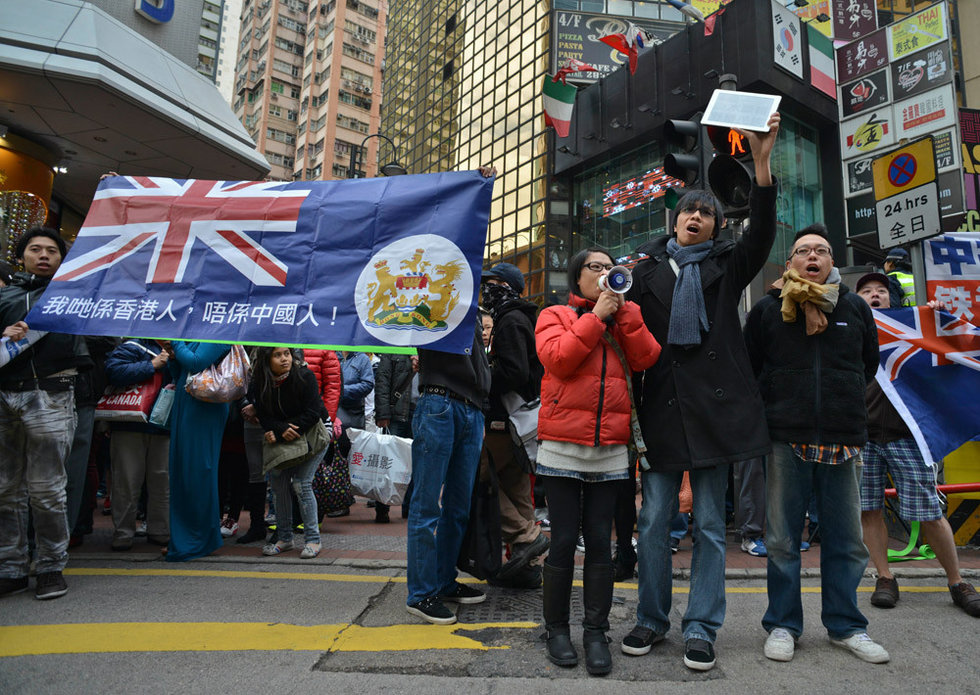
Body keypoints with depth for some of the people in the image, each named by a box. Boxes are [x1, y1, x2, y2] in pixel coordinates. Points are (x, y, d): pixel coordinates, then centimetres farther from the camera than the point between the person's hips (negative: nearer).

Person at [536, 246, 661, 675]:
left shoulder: (623, 319, 17)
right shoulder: (555, 316, 7)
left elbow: (645, 359, 0)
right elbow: (557, 358, -12)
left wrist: (624, 310, -4)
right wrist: (595, 317, -9)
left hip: (611, 450, 3)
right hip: (563, 447, -3)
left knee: (599, 542, 6)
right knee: (564, 540, 2)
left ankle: (596, 632, 16)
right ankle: (556, 628, 17)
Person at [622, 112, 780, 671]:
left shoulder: (728, 265, 12)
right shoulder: (647, 269, 12)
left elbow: (763, 231, -6)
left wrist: (762, 159, -17)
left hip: (717, 406, 0)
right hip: (661, 405, 0)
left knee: (710, 524, 5)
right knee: (655, 521, 3)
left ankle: (701, 628, 17)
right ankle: (652, 619, 19)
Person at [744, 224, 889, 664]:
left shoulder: (855, 308, 9)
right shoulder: (767, 310, 3)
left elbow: (869, 365, 22)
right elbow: (747, 367, 8)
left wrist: (845, 403, 15)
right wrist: (777, 406, 4)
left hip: (843, 440, 2)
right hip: (786, 441, -2)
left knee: (847, 541, 9)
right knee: (782, 541, 4)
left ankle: (845, 625, 24)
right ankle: (783, 625, 17)